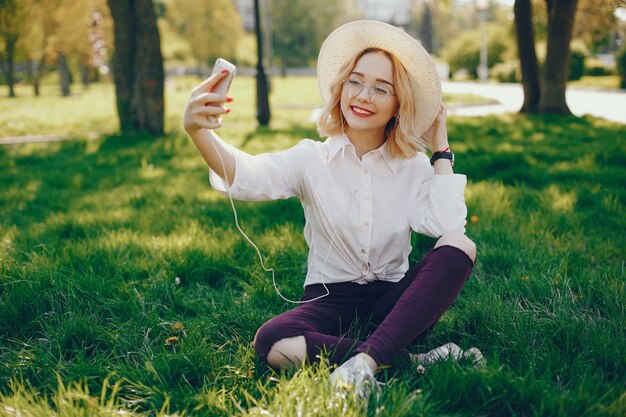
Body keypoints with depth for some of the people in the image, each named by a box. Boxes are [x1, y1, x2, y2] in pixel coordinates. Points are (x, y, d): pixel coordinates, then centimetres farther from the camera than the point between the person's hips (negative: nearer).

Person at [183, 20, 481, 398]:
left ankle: (364, 362, -36)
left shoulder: (414, 166, 4)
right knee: (271, 344, -33)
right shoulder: (313, 159, -1)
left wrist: (441, 150, -4)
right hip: (331, 300, -1)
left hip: (394, 300, 1)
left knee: (460, 247, -26)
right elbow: (248, 177, -22)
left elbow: (447, 227, -16)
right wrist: (199, 130, -43)